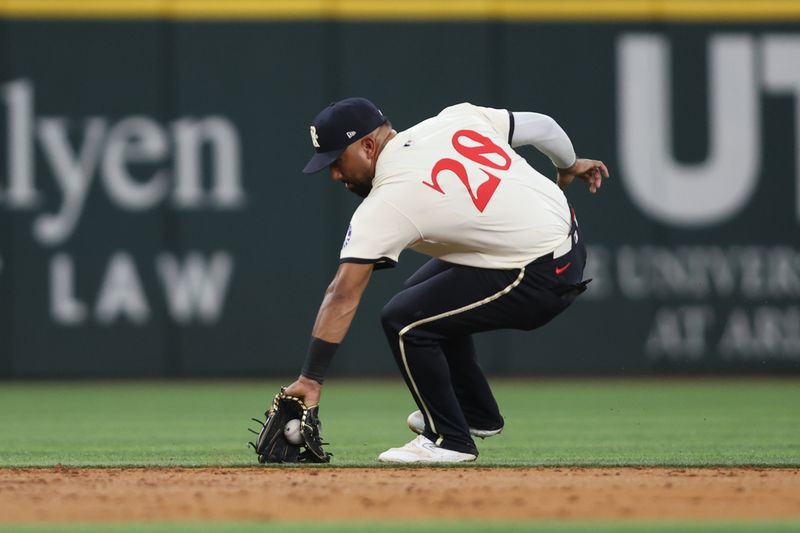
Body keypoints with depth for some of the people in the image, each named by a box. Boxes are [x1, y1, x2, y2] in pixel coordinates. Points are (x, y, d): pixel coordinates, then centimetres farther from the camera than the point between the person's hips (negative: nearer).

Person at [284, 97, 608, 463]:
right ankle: (476, 415, 35)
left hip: (540, 281, -10)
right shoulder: (456, 119, 2)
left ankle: (449, 440, 2)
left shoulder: (384, 205, -17)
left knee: (402, 319, -12)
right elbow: (541, 125, 12)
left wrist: (311, 379, -20)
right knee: (427, 295, 23)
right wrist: (569, 166, 33)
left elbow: (343, 297, -19)